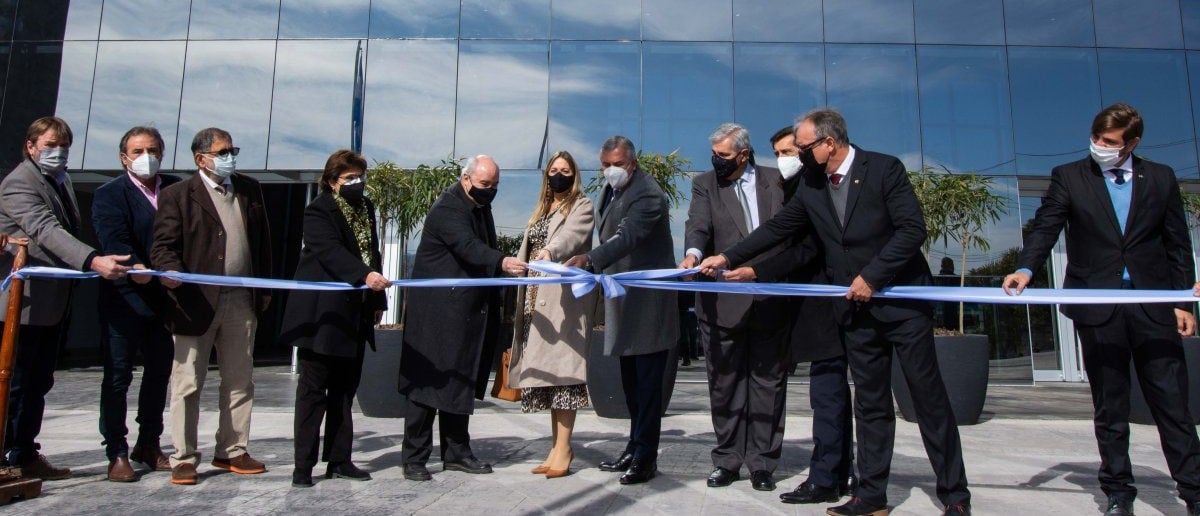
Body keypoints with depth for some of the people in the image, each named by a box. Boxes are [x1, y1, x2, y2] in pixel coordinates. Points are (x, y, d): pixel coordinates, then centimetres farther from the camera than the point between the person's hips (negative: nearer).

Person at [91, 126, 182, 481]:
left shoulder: (177, 189, 10)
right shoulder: (110, 194, -2)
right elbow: (113, 239, -19)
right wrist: (134, 266, -37)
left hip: (166, 296, 4)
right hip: (124, 298, -4)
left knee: (160, 373, 14)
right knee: (118, 376, 2)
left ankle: (148, 446, 29)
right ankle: (117, 454, 12)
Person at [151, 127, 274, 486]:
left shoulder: (250, 190, 12)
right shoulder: (178, 195, -1)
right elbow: (163, 245, -6)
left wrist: (264, 287, 10)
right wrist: (171, 271, -27)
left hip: (242, 301, 4)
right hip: (195, 301, -4)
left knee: (239, 381, 11)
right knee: (187, 383, 4)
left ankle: (232, 451, 23)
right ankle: (184, 458, 15)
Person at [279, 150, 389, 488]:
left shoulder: (366, 208, 14)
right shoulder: (319, 211, -8)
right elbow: (331, 251, -24)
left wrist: (377, 300, 16)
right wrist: (365, 276, -39)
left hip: (354, 315, 7)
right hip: (322, 315, -7)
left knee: (345, 388, 10)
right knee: (313, 389, 0)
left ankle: (339, 460, 18)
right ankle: (303, 466, 7)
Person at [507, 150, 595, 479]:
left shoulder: (581, 206, 2)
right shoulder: (540, 211, 25)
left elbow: (571, 235, -19)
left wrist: (550, 250, -38)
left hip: (564, 297, -7)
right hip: (537, 298, 7)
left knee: (561, 367, -11)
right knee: (544, 367, 5)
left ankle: (563, 448, -8)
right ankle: (557, 445, 10)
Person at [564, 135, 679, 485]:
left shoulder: (647, 194, -17)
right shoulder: (610, 191, 12)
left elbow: (627, 236, -31)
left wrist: (590, 259, -44)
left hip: (648, 301, -9)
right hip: (624, 299, 9)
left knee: (647, 381, -4)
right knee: (630, 380, 16)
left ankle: (646, 457, 5)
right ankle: (635, 448, 28)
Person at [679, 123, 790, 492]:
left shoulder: (777, 181, 8)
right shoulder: (705, 184, 6)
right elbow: (698, 225, -11)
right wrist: (693, 253, -32)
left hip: (771, 297, 1)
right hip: (724, 300, 0)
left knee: (768, 381, 7)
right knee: (725, 382, 7)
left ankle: (762, 462, 18)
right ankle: (727, 460, 20)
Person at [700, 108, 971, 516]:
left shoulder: (884, 168, -8)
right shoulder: (810, 188, 7)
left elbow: (913, 229, -14)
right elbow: (776, 229, 12)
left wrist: (871, 276, -17)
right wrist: (729, 257, 8)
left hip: (903, 301, -4)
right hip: (857, 310, 5)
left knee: (929, 397, 2)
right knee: (870, 403, 9)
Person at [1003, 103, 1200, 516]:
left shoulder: (1161, 178, 9)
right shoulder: (1068, 177, 4)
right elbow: (1044, 227, -6)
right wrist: (1026, 268, -24)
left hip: (1154, 306, 1)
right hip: (1097, 308, -1)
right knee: (1109, 408, 7)